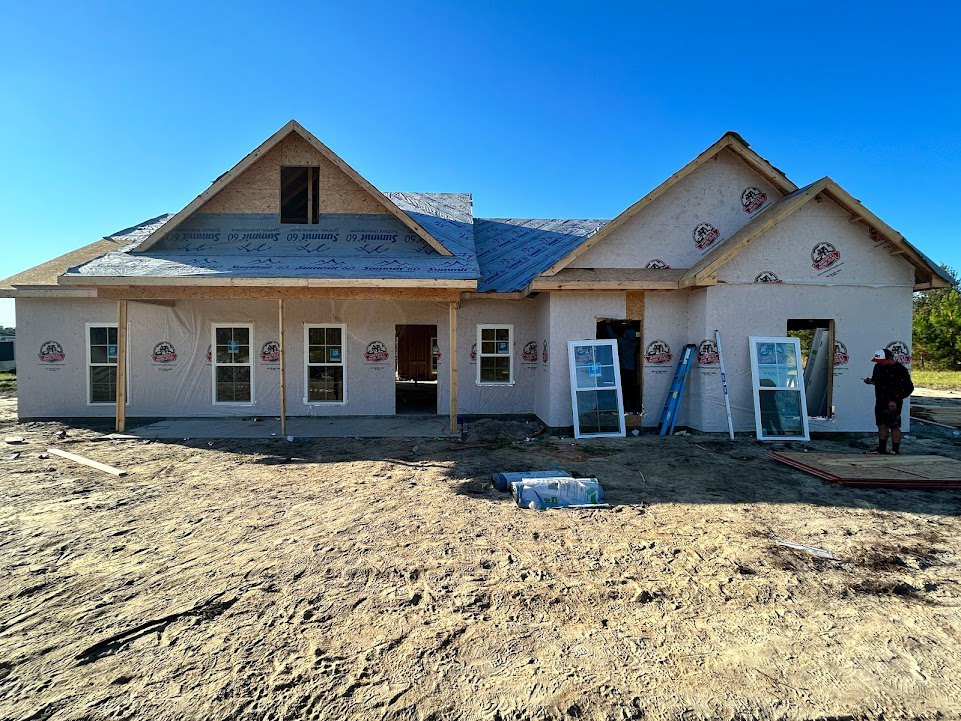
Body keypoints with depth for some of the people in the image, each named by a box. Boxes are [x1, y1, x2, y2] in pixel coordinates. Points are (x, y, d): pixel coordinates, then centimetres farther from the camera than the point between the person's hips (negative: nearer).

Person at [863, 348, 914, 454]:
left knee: (894, 427, 0)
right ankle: (881, 448, 20)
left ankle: (895, 450, 9)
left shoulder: (900, 370, -13)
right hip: (880, 402, 7)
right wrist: (871, 381, -3)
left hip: (892, 404, -6)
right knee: (881, 425, 11)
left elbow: (909, 388, -10)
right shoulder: (878, 367, 7)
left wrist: (896, 400, -16)